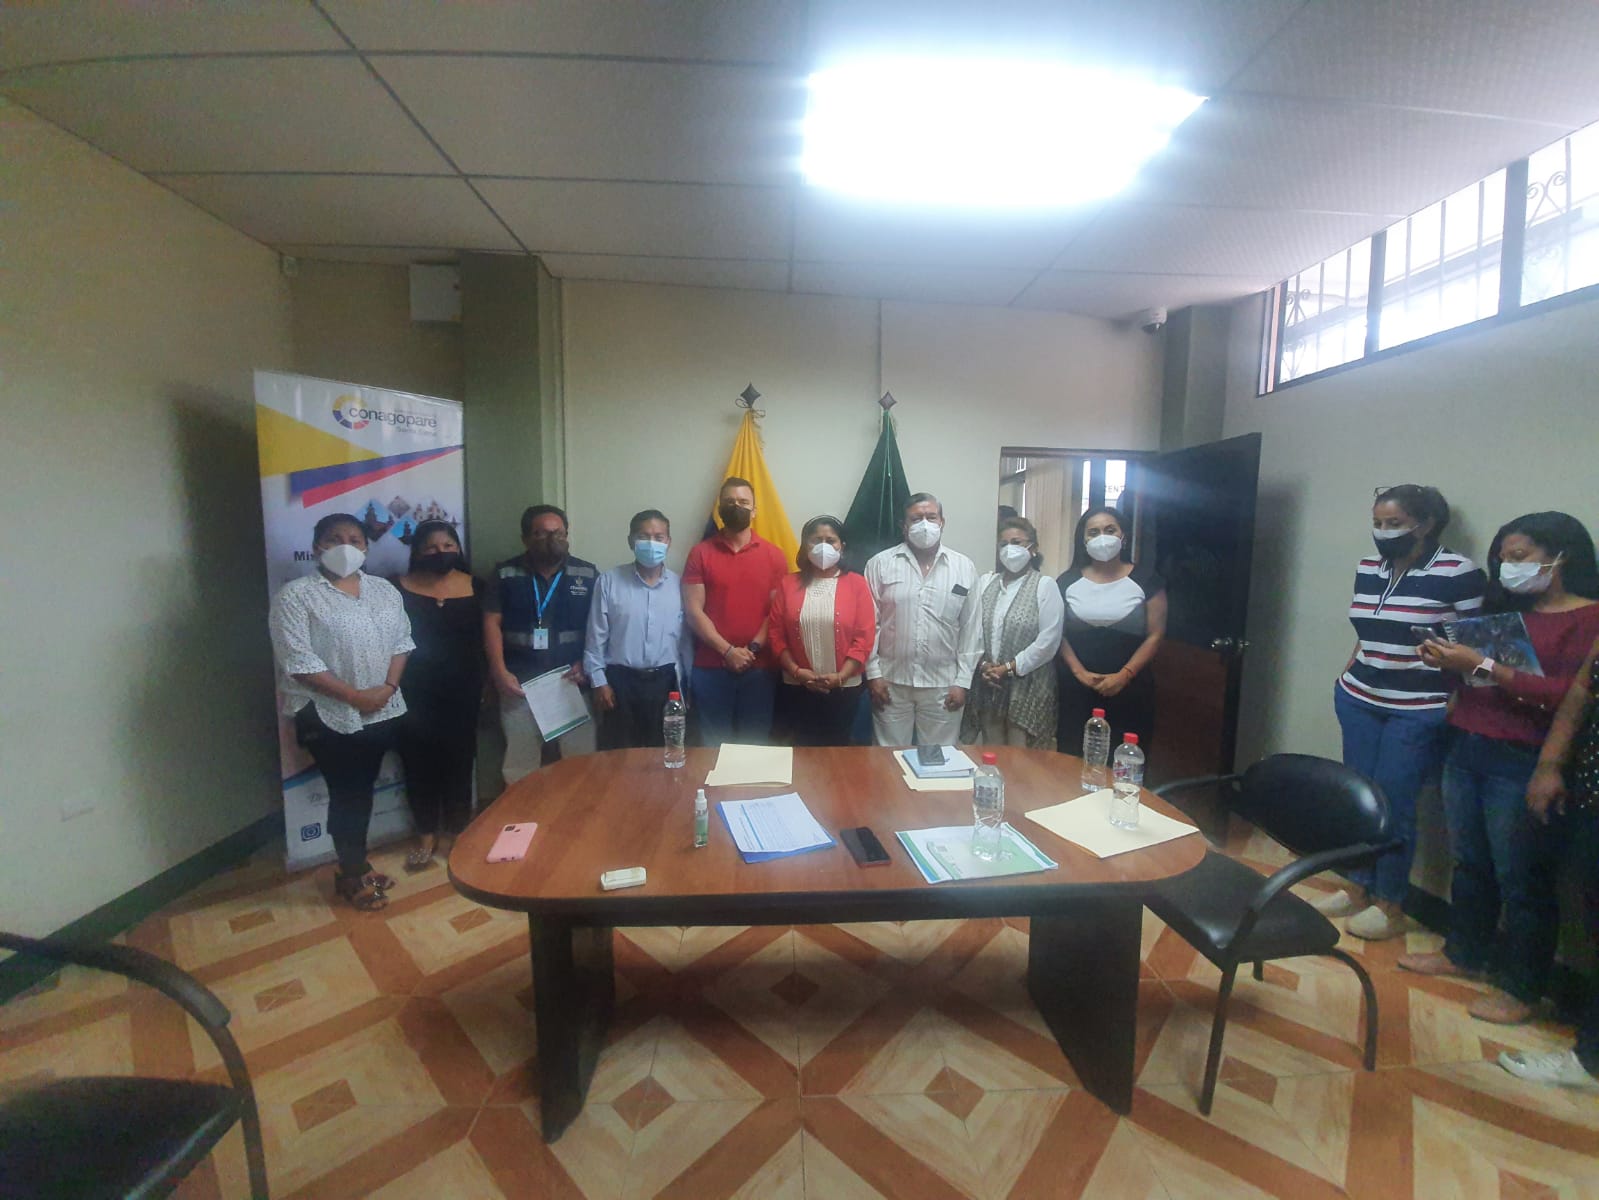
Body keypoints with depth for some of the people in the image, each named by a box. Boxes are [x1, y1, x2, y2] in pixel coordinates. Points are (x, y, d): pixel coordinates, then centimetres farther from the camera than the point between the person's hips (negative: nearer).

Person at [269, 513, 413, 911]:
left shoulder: (384, 590, 7)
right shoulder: (295, 595, -9)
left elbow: (402, 640, 6)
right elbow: (298, 661, -16)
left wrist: (388, 687, -9)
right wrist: (354, 696, -17)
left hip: (382, 710, 5)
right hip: (328, 714, -5)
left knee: (363, 789, 15)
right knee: (345, 793, 5)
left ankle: (354, 863, 31)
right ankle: (354, 873, 21)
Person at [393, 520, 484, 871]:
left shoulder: (474, 586, 1)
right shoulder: (402, 588, -3)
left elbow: (483, 639, 6)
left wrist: (484, 684, 6)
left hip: (461, 690, 1)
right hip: (415, 692, 0)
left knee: (459, 760, 8)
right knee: (420, 762, 6)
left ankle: (458, 833, 24)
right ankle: (426, 836, 22)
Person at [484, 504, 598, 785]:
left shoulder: (587, 573, 4)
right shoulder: (506, 573, 4)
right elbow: (492, 623, 1)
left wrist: (586, 664, -7)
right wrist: (500, 672, -7)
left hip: (572, 682, 0)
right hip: (520, 682, 0)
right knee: (519, 763, 9)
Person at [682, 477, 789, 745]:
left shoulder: (773, 555, 4)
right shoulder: (700, 553, 2)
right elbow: (693, 611, -4)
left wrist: (753, 649, -12)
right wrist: (728, 651, -13)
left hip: (758, 667, 1)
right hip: (710, 668, 0)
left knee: (755, 745, 11)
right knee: (714, 746, 10)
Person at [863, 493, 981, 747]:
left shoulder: (964, 567, 2)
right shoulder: (880, 564, -1)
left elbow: (971, 628, 2)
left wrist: (962, 681, -1)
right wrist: (873, 673, -5)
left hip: (943, 684, 1)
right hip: (892, 681, 0)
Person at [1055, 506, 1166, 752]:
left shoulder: (1146, 579, 2)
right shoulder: (1068, 581, 6)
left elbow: (1155, 635, -1)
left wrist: (1124, 675, -10)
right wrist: (1080, 673, -7)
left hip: (1129, 690, -1)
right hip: (1076, 689, 1)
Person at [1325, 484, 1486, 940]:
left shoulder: (1459, 573, -10)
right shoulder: (1368, 569, 8)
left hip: (1418, 711, -5)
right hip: (1359, 702, 6)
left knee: (1392, 803, 1)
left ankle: (1389, 905, 18)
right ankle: (1357, 887, 26)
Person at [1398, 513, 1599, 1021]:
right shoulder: (1508, 611, 13)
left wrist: (1483, 665, -20)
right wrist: (1449, 658, -4)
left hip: (1520, 764, -6)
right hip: (1464, 749, 6)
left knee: (1521, 879, 5)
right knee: (1469, 864, 16)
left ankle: (1522, 989, 21)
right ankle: (1465, 954, 32)